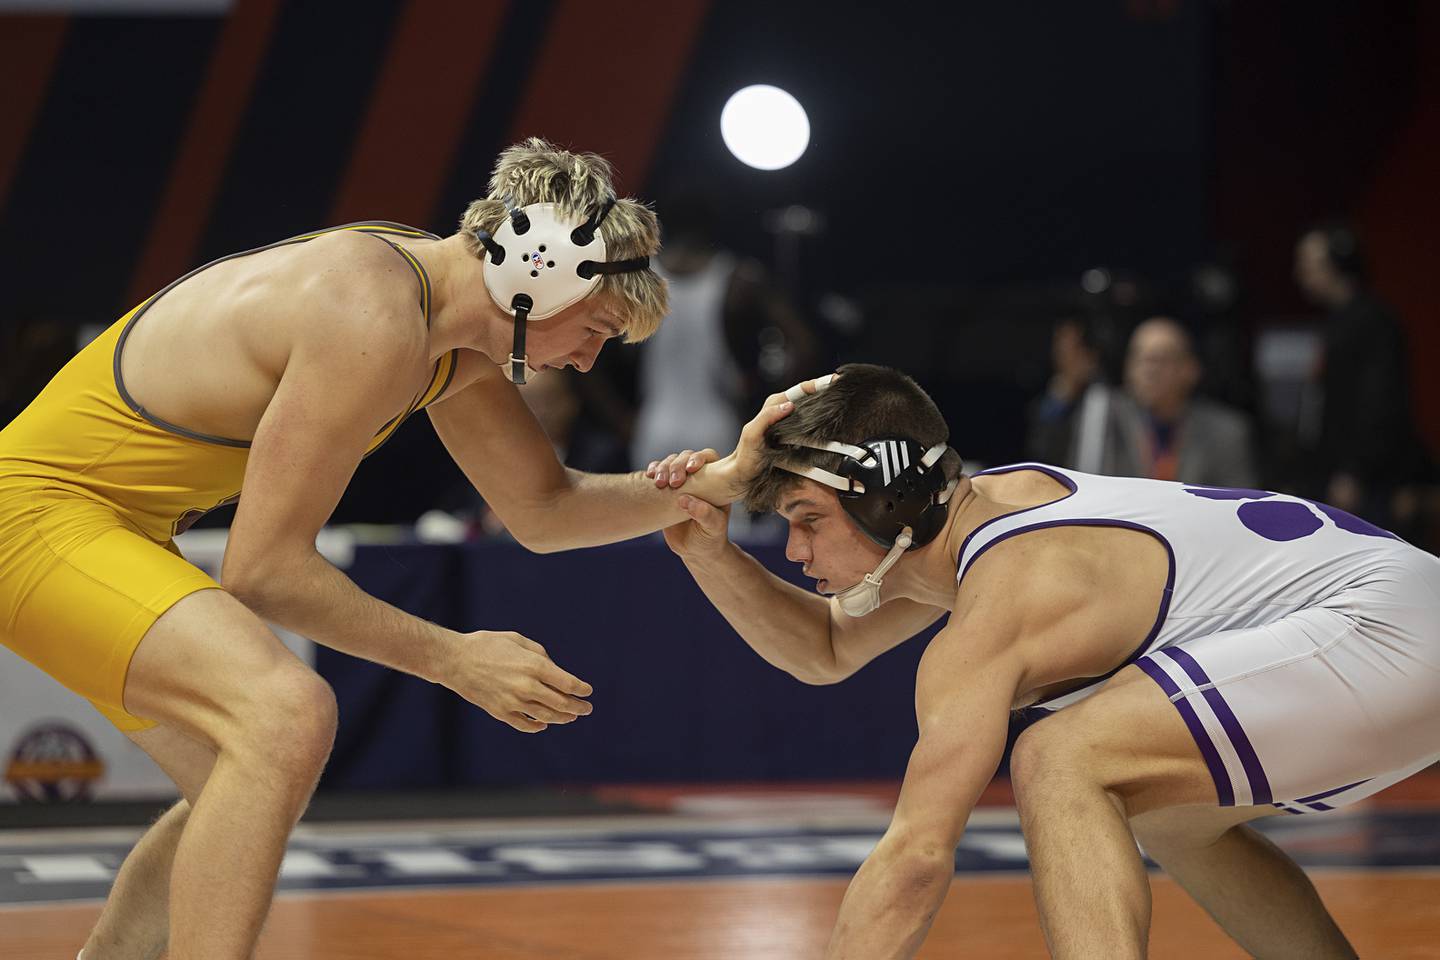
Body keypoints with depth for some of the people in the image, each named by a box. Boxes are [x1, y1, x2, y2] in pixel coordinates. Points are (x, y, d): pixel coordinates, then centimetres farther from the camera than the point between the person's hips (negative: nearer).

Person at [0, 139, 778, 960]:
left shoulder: (459, 348, 4)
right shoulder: (375, 319, -26)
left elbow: (543, 510, 16)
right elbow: (265, 569, -23)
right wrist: (451, 659, -18)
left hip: (117, 527, 11)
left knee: (251, 786, 23)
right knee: (288, 717, -31)